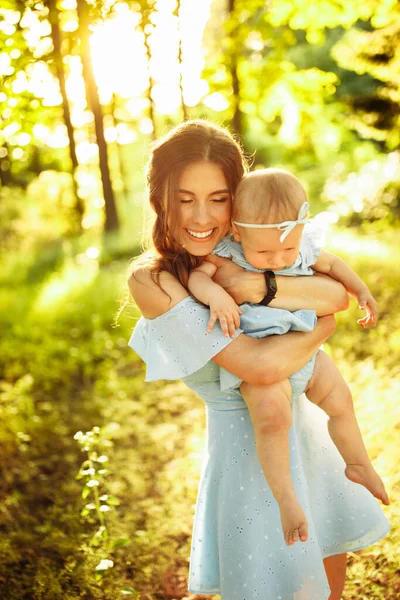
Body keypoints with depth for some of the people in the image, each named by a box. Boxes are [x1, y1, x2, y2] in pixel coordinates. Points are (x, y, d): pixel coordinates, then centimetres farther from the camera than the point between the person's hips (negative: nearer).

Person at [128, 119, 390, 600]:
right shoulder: (151, 279, -20)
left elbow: (338, 296, -15)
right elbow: (260, 366, -27)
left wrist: (250, 285, -27)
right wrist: (322, 327, -12)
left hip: (301, 425, 6)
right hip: (246, 445, -5)